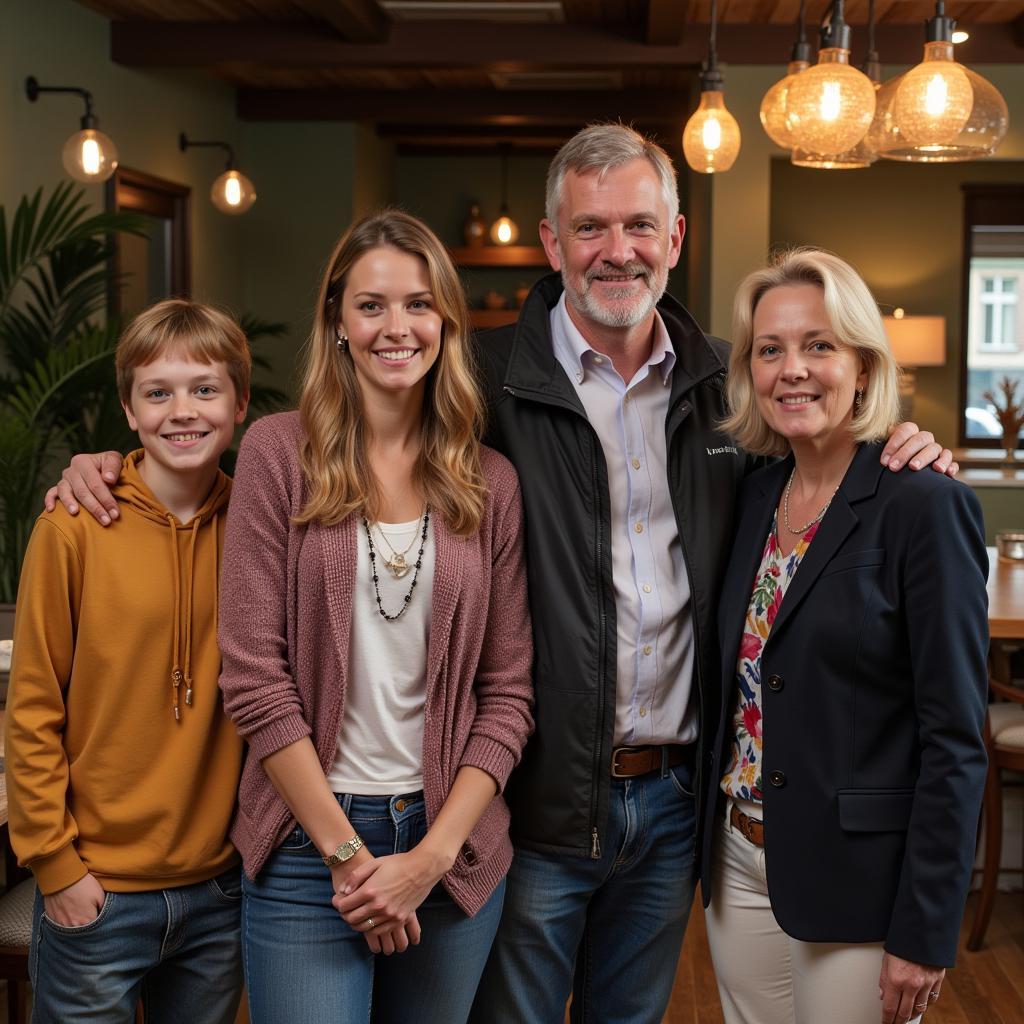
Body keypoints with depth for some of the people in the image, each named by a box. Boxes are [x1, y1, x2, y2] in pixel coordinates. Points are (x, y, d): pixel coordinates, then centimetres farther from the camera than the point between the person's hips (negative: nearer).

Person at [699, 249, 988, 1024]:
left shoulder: (923, 506, -14)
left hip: (855, 882, -6)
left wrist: (924, 932, -16)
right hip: (739, 865, 6)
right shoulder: (752, 496, 5)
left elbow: (955, 740, -15)